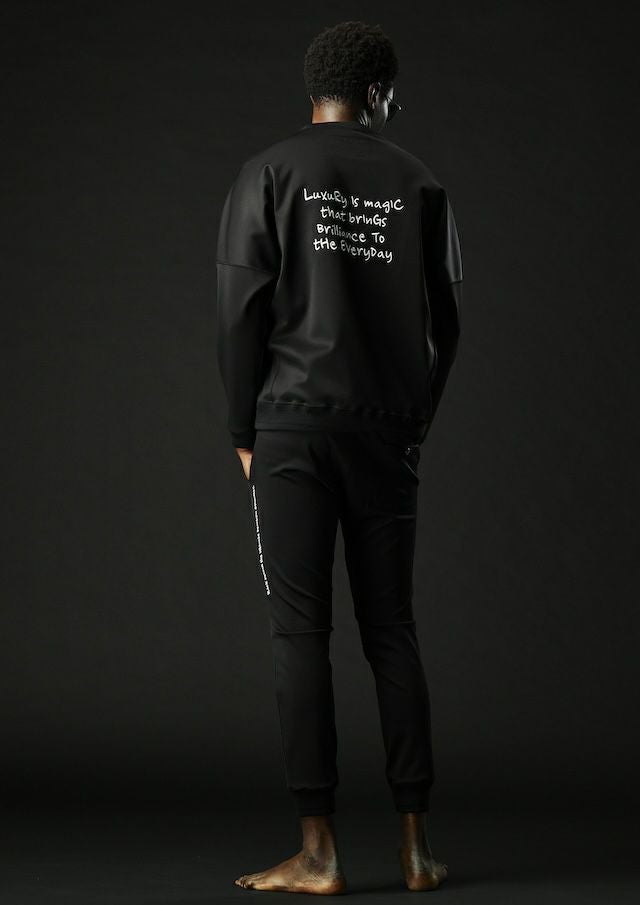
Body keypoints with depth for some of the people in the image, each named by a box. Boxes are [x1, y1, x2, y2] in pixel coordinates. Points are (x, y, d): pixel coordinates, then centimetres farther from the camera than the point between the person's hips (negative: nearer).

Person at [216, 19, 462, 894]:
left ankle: (318, 852, -4)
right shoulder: (419, 182, 8)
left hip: (293, 427, -2)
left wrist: (244, 430, 4)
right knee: (392, 629, 8)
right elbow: (444, 320, 7)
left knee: (301, 632, -2)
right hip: (387, 430, 3)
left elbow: (241, 310, -4)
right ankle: (416, 843, 8)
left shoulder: (268, 173, 1)